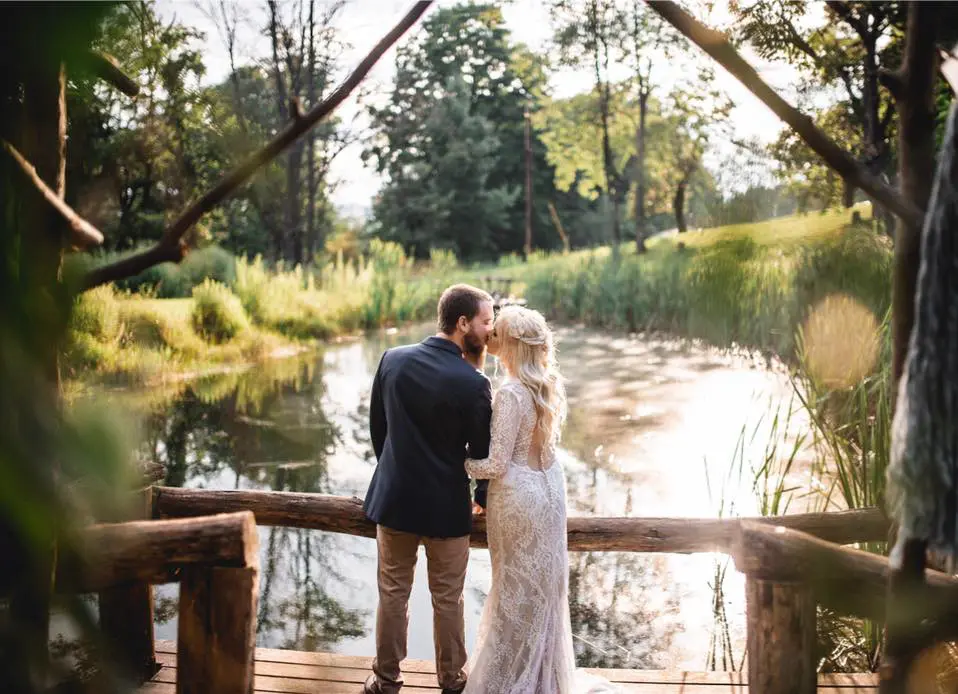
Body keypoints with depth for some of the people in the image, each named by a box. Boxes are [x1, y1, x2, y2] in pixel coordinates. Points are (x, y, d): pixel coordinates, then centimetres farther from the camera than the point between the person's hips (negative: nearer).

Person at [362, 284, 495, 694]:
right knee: (448, 599, 13)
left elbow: (377, 428, 4)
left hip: (394, 498, 4)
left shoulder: (392, 360, -6)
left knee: (392, 593, 16)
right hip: (446, 506, -3)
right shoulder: (473, 384, -19)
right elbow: (481, 452, -9)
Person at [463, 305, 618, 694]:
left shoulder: (510, 394, -23)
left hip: (518, 494, -8)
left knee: (517, 589, 8)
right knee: (543, 585, 21)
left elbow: (497, 465, -20)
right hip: (549, 487, 8)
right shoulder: (549, 382, 1)